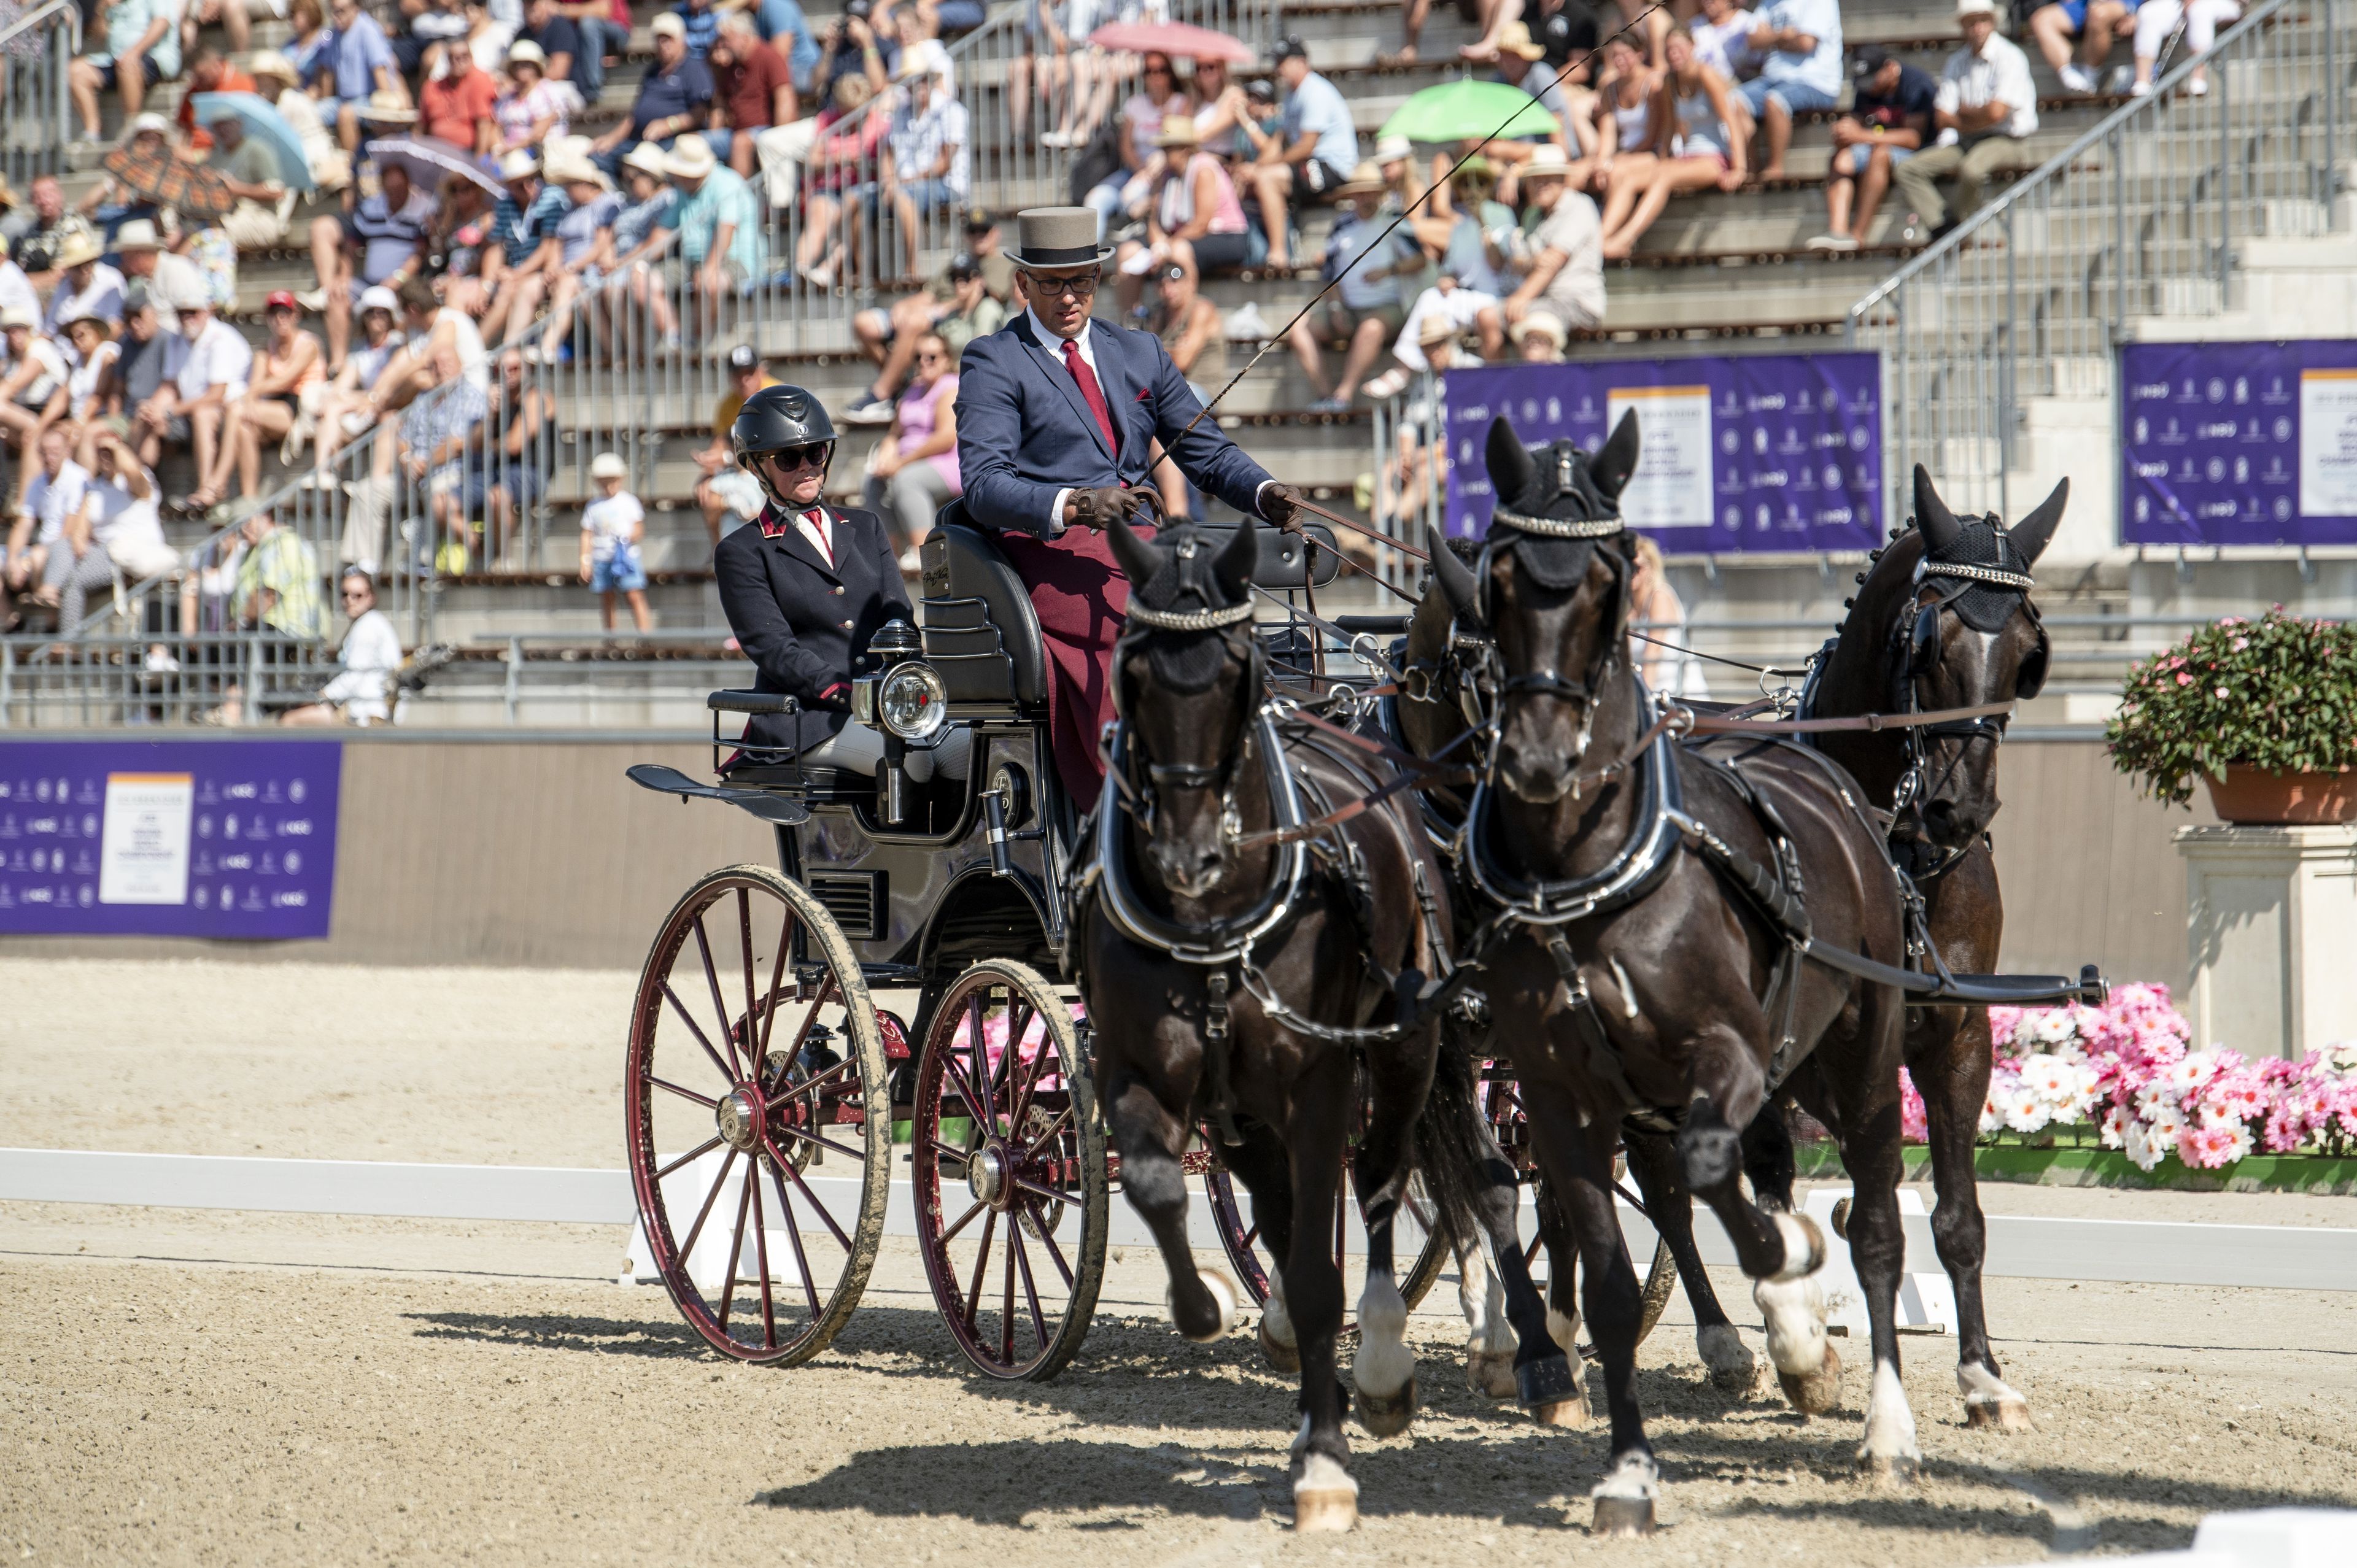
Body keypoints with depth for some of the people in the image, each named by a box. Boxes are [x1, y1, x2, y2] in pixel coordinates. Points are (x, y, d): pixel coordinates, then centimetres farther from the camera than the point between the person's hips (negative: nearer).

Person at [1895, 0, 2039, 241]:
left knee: (1972, 168, -39)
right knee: (1908, 170, -9)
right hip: (1964, 143, 7)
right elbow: (1942, 119, 8)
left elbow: (1997, 112, -18)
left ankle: (1954, 225, -15)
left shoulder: (2009, 57, -8)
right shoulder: (1956, 63, 12)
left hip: (2005, 140, -7)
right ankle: (1941, 228, -23)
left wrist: (1964, 113, 0)